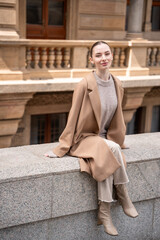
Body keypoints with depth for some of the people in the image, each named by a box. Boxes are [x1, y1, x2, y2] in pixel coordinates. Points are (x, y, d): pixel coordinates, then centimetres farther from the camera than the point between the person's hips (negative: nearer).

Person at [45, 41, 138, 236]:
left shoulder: (117, 84, 1)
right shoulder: (85, 85, -16)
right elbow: (73, 118, -12)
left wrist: (118, 139, 20)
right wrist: (62, 149, -11)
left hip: (105, 138, 5)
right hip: (84, 138, -4)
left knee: (107, 162, -29)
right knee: (111, 149, -34)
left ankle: (104, 213, -14)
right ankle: (123, 195, -14)